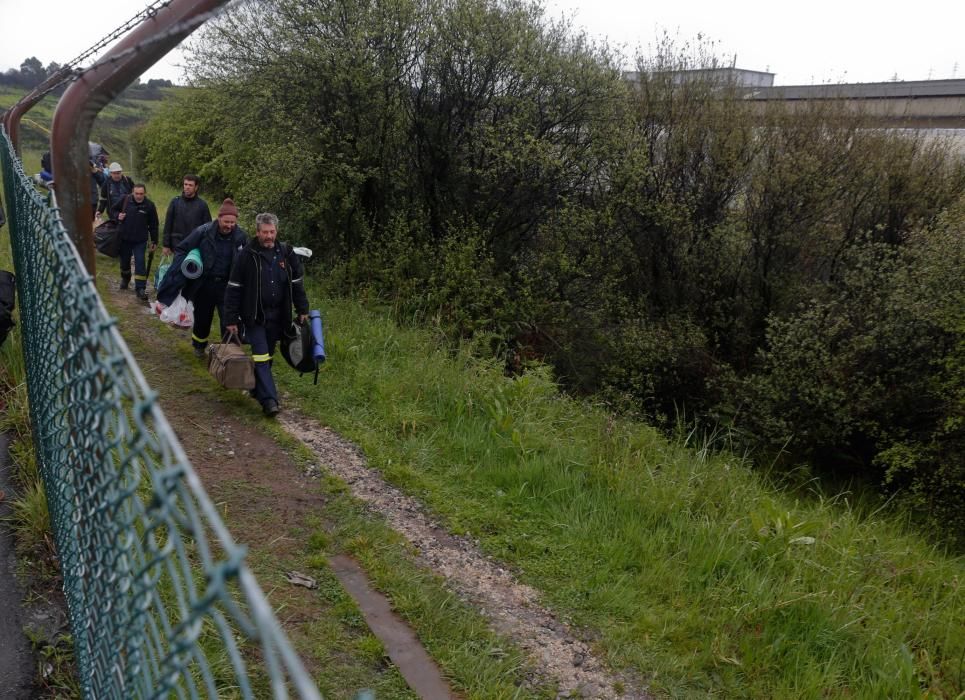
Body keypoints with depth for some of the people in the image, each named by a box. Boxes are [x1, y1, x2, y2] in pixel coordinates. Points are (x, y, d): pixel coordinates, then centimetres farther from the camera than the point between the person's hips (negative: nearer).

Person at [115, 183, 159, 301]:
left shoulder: (149, 205, -7)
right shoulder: (125, 201, -4)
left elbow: (153, 225, 0)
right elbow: (115, 210, 14)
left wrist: (154, 241, 2)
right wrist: (118, 215, -10)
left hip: (140, 241, -3)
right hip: (124, 238, 3)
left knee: (140, 263, -8)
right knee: (124, 261, 18)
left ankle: (140, 288, -3)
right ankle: (125, 279, 46)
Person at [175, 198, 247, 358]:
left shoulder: (241, 237, -8)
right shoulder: (203, 232, -13)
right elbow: (181, 249, -4)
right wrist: (181, 269, -17)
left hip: (227, 286, 0)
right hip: (204, 284, 0)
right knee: (202, 318, 18)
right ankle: (199, 345, 44)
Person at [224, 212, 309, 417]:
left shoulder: (286, 253, 3)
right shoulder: (247, 255, -7)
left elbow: (297, 283, 13)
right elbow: (234, 289, -4)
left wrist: (302, 310, 9)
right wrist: (232, 319, -6)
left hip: (277, 316, 4)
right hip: (254, 316, -4)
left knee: (268, 354, 13)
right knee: (261, 357, -9)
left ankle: (256, 389, 30)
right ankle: (269, 399, -12)